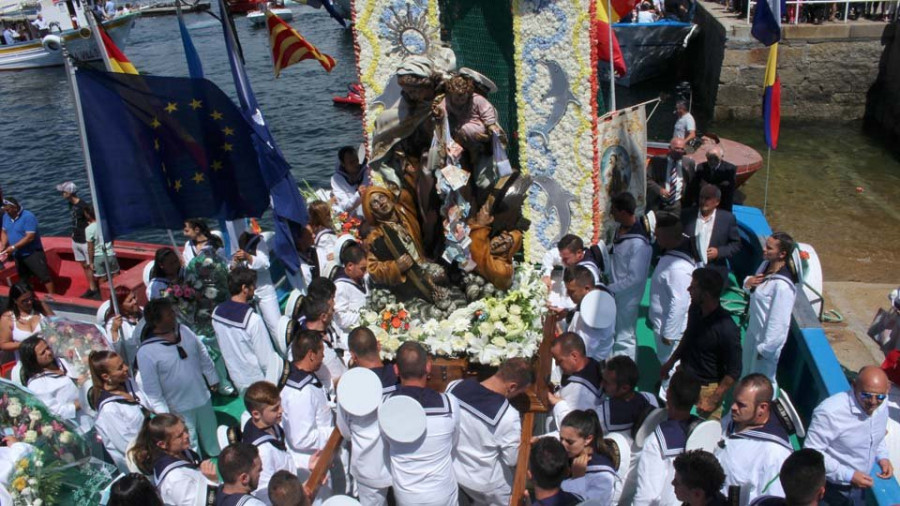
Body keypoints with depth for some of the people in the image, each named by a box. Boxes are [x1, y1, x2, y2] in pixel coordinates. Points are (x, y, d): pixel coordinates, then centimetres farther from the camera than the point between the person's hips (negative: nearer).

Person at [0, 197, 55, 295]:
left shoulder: (28, 217, -20)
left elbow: (29, 237, -24)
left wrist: (13, 247, -23)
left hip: (33, 253, -7)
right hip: (18, 255, 8)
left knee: (44, 276, -6)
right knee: (23, 279, 17)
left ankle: (51, 297, -1)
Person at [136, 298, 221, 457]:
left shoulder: (183, 330, -8)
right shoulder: (146, 352, -24)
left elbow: (203, 356, 6)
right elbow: (151, 388, -18)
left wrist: (212, 379, 14)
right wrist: (163, 413, -14)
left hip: (202, 398, 6)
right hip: (179, 409, -6)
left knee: (211, 438, 27)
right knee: (190, 447, 13)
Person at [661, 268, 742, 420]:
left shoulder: (727, 330, -28)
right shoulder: (695, 309, -7)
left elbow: (733, 372, -19)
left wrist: (713, 400, -18)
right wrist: (671, 361, 16)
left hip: (707, 388, -6)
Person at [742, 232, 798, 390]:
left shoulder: (782, 285, -33)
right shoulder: (765, 265, -5)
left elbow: (779, 321, -28)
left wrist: (765, 348, -20)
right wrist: (748, 282, -11)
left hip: (768, 338, -9)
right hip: (754, 329, 9)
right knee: (748, 372, 31)